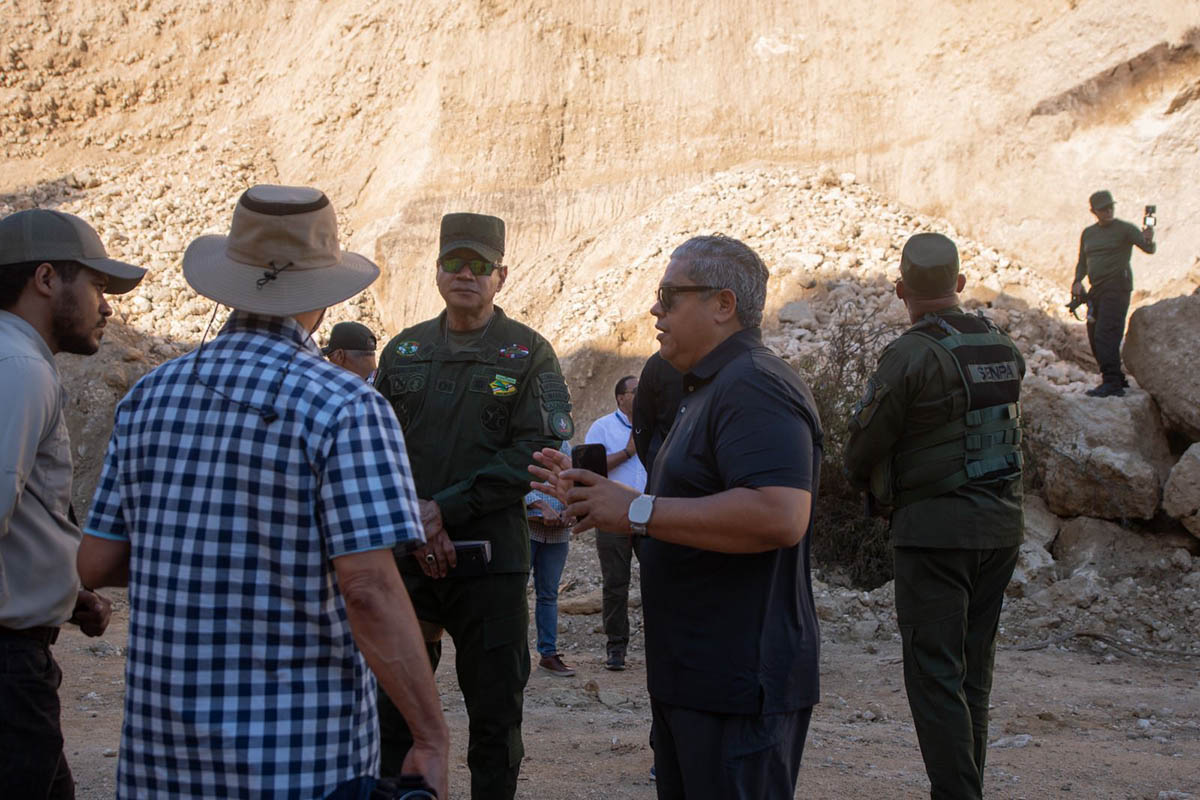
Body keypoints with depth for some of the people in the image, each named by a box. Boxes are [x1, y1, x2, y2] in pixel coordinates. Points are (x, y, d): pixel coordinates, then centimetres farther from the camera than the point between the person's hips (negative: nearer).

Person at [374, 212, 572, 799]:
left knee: (494, 711, 5)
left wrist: (445, 509, -14)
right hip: (407, 556, 3)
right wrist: (410, 515, -11)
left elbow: (537, 454, -9)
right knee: (391, 703, 8)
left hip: (492, 558, -3)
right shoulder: (404, 351, 11)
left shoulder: (529, 354, 0)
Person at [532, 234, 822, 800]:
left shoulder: (754, 387, -17)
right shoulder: (710, 388, 20)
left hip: (739, 684, -11)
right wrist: (592, 494, 17)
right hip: (690, 677, 11)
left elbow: (779, 515, -32)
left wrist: (637, 510, -25)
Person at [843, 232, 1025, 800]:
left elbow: (863, 448, -8)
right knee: (973, 669, 15)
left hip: (935, 526, -7)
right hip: (1002, 525, 7)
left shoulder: (911, 355, -14)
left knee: (935, 673, -4)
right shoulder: (1005, 350, 7)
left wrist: (863, 477, 16)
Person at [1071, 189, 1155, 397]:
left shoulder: (1125, 229, -3)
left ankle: (1112, 382, -21)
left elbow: (1149, 249, -13)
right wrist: (1078, 281, 5)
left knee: (1106, 335, -18)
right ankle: (1118, 379, 18)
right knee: (1095, 338, 8)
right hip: (1096, 290, 8)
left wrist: (1148, 240, -36)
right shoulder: (1088, 233, 16)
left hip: (1117, 288, -8)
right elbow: (1082, 262, 23)